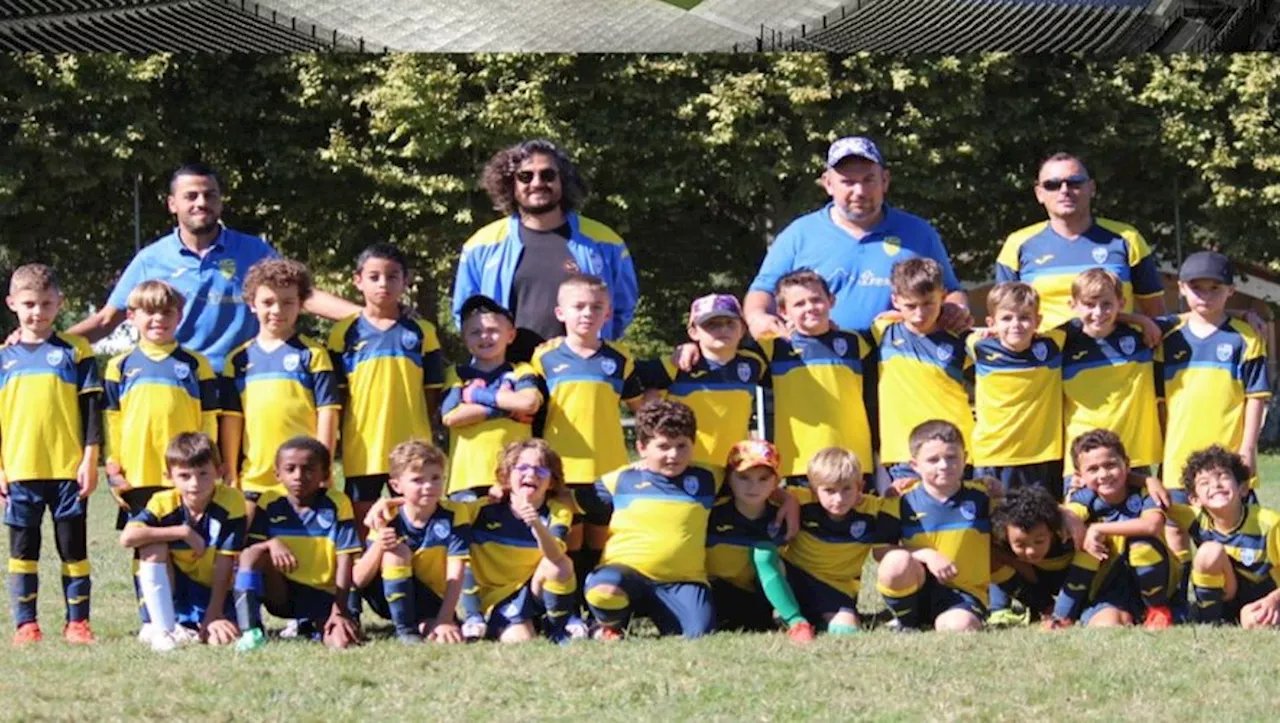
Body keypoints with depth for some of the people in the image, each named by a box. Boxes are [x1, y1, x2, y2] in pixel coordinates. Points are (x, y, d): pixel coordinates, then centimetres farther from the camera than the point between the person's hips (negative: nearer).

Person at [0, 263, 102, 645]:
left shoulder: (74, 351, 3)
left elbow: (91, 406, 2)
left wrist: (90, 459, -4)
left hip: (68, 468, -2)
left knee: (73, 545, 3)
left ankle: (77, 621, 8)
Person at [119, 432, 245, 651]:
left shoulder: (231, 500, -16)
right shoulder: (163, 503, -13)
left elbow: (224, 565, -16)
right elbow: (127, 537, -31)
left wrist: (213, 615, -20)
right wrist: (183, 532, -29)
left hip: (214, 593, -1)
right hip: (172, 594, 1)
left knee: (223, 636, -30)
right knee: (153, 546, -26)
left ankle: (191, 631, 3)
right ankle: (162, 629, -23)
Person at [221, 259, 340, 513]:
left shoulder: (312, 354, 1)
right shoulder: (239, 359, 10)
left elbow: (327, 414, -1)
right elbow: (231, 419, 10)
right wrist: (230, 475, 7)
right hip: (253, 479, 3)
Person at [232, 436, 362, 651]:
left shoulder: (336, 505, -7)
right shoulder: (270, 503, -2)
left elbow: (345, 560, -9)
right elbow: (248, 550, -8)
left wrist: (339, 610, -17)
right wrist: (272, 543, -32)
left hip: (322, 595, -1)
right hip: (281, 592, 1)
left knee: (342, 640, -29)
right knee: (254, 554, -27)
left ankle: (310, 626, 7)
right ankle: (250, 631, -29)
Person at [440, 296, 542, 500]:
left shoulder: (521, 372, 13)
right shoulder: (457, 374, 14)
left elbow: (530, 403, -10)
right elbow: (450, 416, -4)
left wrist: (480, 395, -2)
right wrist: (505, 409, -4)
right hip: (468, 474, 0)